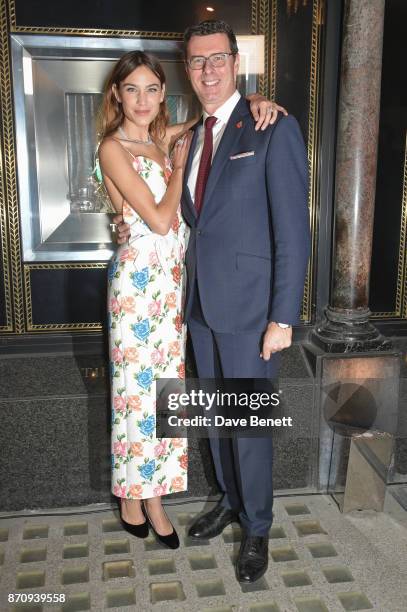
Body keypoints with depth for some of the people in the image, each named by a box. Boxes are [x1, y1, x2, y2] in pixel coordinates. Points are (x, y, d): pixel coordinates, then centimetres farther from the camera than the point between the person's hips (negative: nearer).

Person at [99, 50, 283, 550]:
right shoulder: (113, 148, -10)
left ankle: (152, 495, 27)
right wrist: (179, 164, -4)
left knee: (163, 381, 12)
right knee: (138, 384, 3)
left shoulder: (164, 138, 10)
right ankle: (132, 498, 23)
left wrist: (254, 102, -1)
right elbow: (160, 218, -17)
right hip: (138, 278, -7)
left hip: (171, 278, 7)